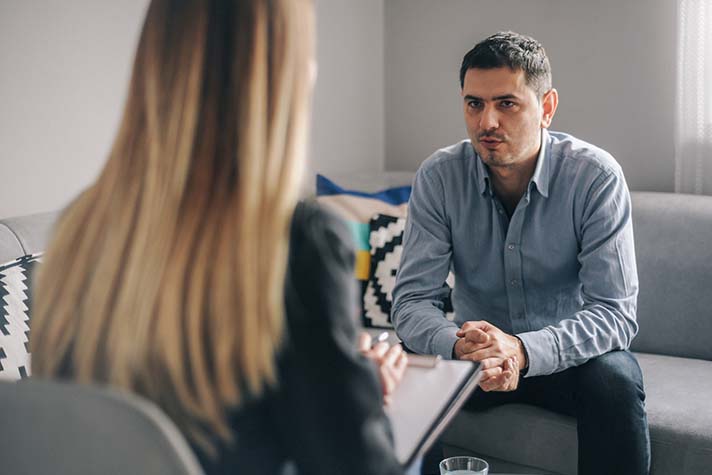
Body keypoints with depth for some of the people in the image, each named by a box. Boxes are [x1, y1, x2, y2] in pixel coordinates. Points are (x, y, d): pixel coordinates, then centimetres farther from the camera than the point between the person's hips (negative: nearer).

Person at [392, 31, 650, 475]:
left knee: (615, 380, -33)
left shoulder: (596, 176, -18)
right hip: (475, 354, 2)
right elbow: (413, 300, -14)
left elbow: (616, 313, -22)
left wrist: (524, 351, -40)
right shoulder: (439, 176, -11)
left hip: (569, 355, -1)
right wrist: (459, 346, -38)